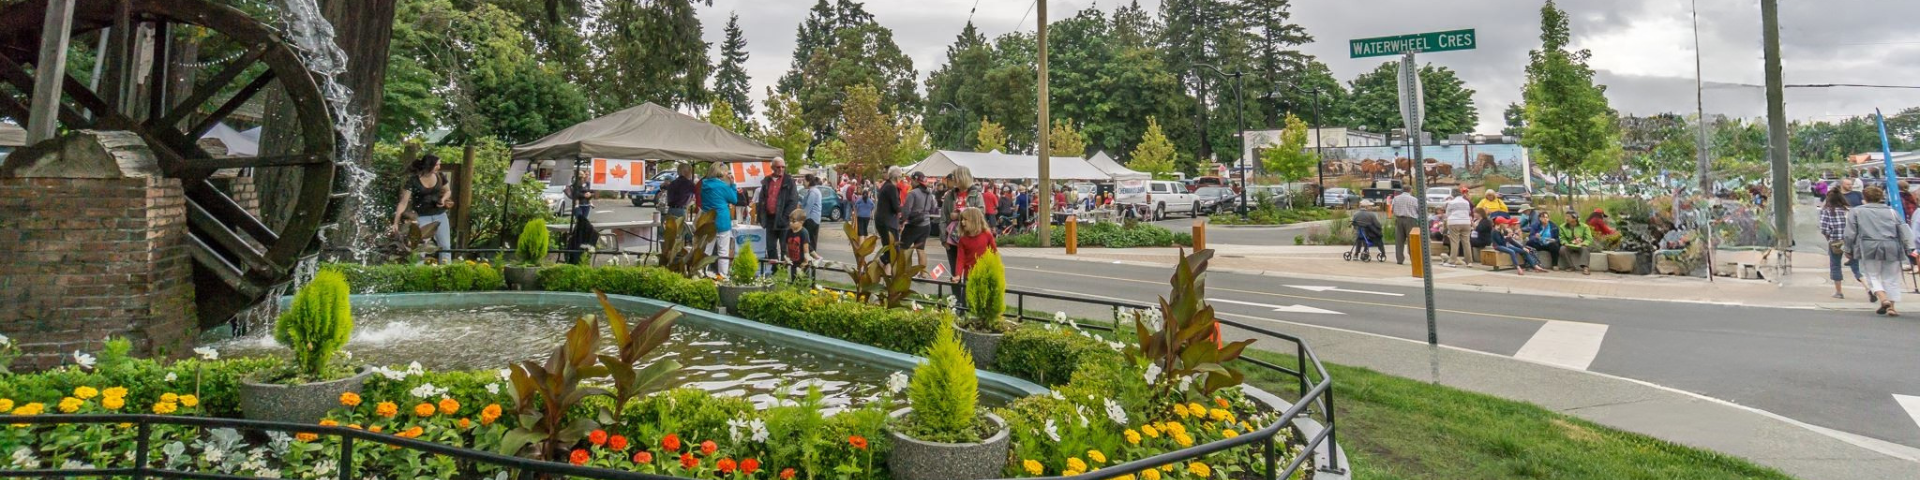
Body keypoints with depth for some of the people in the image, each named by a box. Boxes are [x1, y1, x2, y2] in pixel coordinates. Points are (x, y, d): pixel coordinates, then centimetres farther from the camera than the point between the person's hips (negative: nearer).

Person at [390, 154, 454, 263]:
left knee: (445, 246, 7)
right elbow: (403, 202, -13)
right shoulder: (413, 181, -14)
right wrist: (396, 222, -18)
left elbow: (448, 191, 17)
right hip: (422, 217, -4)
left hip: (440, 215, 4)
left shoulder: (440, 177, -2)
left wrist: (443, 199, -6)